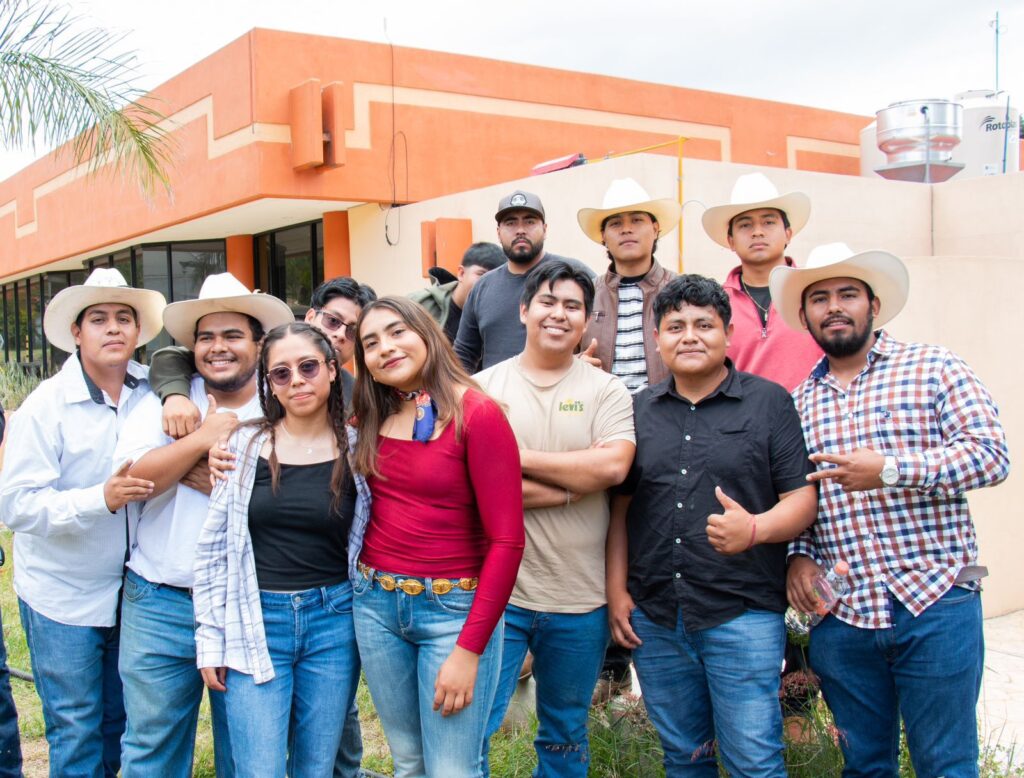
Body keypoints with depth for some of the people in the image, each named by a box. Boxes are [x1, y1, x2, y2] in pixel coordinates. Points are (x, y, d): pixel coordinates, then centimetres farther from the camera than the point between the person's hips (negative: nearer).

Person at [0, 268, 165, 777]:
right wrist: (101, 498, -29)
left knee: (120, 724, 17)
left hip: (132, 591, 4)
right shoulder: (45, 406, -12)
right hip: (62, 597, -4)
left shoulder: (152, 393, -2)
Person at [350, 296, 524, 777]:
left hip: (453, 608, -5)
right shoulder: (371, 417, 5)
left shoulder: (477, 414, -13)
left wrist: (469, 650, -17)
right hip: (375, 604, 5)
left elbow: (507, 540, -16)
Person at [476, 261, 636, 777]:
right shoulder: (484, 387, 0)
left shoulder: (606, 391, 1)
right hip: (497, 592, -1)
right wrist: (571, 487, -15)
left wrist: (519, 458, -14)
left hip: (579, 599, 1)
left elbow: (612, 466, -16)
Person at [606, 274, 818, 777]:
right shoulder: (639, 410, 10)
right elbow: (620, 507, 12)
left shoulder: (769, 402, 1)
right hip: (653, 618, 4)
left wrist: (755, 528, -23)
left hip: (743, 616, -3)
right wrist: (617, 591, 6)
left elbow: (803, 498, -3)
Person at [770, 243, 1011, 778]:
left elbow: (990, 453, -9)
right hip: (839, 614, 4)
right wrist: (797, 554, -2)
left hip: (934, 605, -3)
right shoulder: (797, 403, 12)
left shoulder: (933, 367, 2)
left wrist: (890, 468, -19)